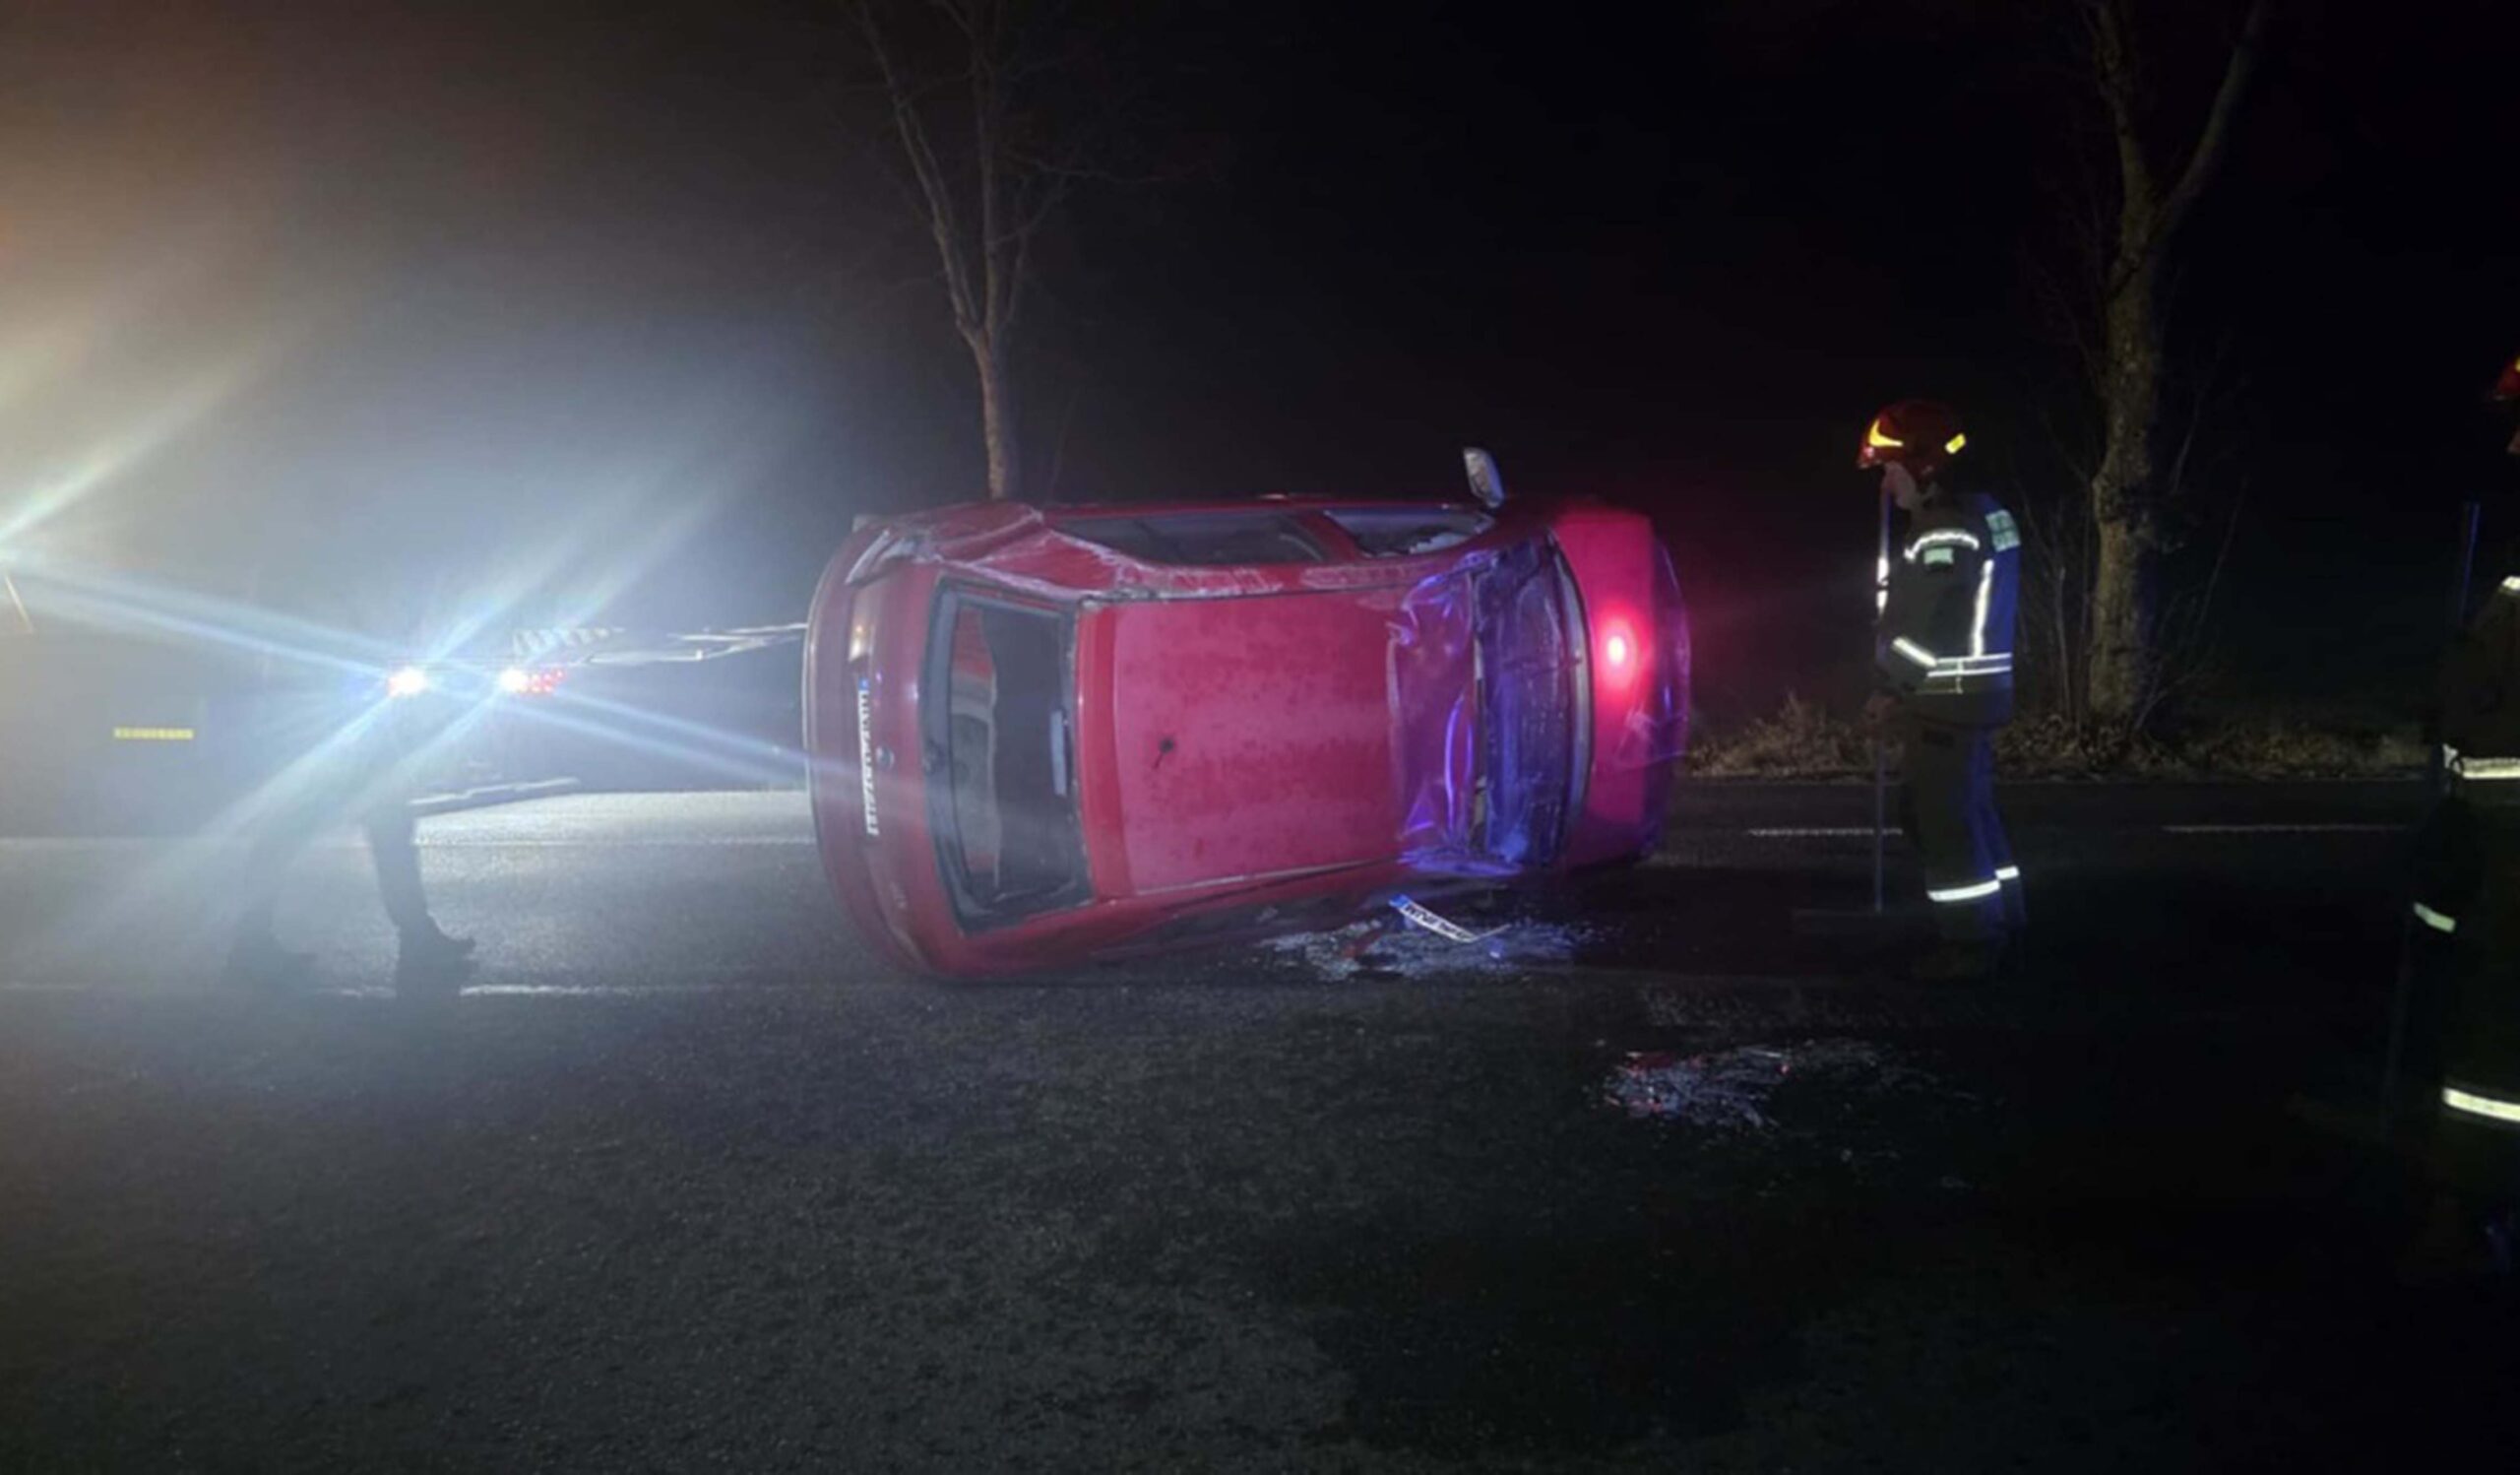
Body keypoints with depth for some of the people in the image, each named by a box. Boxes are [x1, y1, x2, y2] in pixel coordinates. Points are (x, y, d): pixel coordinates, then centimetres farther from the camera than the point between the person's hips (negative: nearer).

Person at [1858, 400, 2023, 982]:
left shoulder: (1943, 534, -19)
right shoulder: (1976, 517, 13)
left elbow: (1915, 629, -20)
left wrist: (1891, 693, -6)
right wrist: (1904, 692, 18)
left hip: (1947, 699, -10)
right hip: (1973, 691, 10)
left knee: (1946, 820, -3)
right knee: (1968, 809, 19)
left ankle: (1971, 942, 5)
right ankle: (2000, 917, 31)